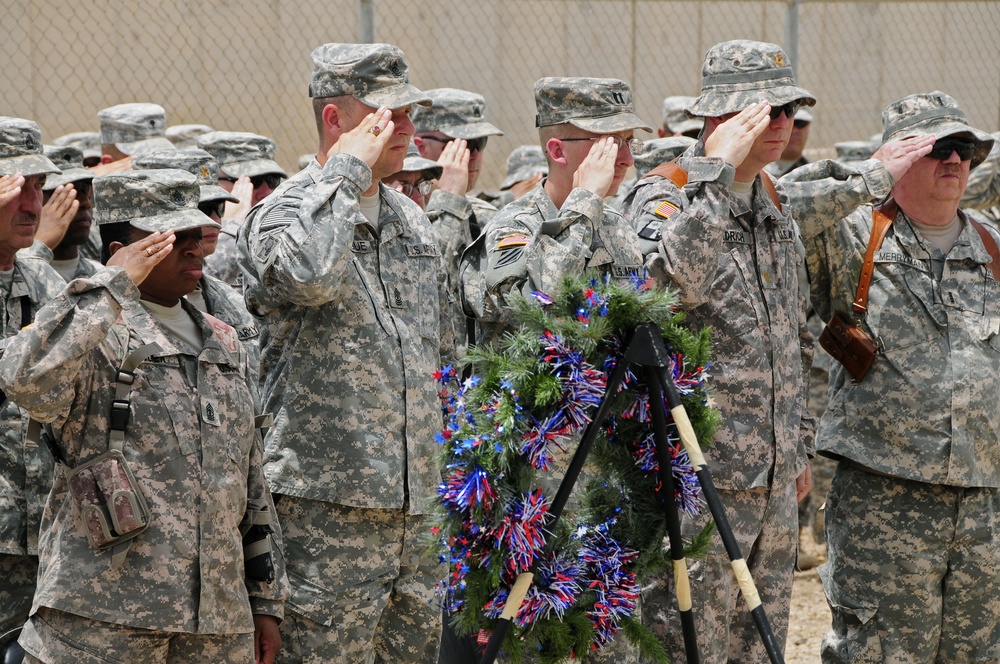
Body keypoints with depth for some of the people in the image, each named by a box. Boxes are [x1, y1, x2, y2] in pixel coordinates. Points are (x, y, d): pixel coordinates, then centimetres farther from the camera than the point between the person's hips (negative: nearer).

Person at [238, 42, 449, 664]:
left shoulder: (412, 219, 16)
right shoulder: (285, 212, -8)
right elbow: (306, 274, -34)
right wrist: (348, 170, -19)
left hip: (415, 498, 7)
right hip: (329, 502, -7)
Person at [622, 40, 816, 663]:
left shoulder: (774, 207, 15)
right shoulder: (664, 197, -10)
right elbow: (675, 274, -35)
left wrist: (799, 445, 22)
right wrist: (718, 168, -29)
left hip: (773, 473, 8)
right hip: (700, 473, -8)